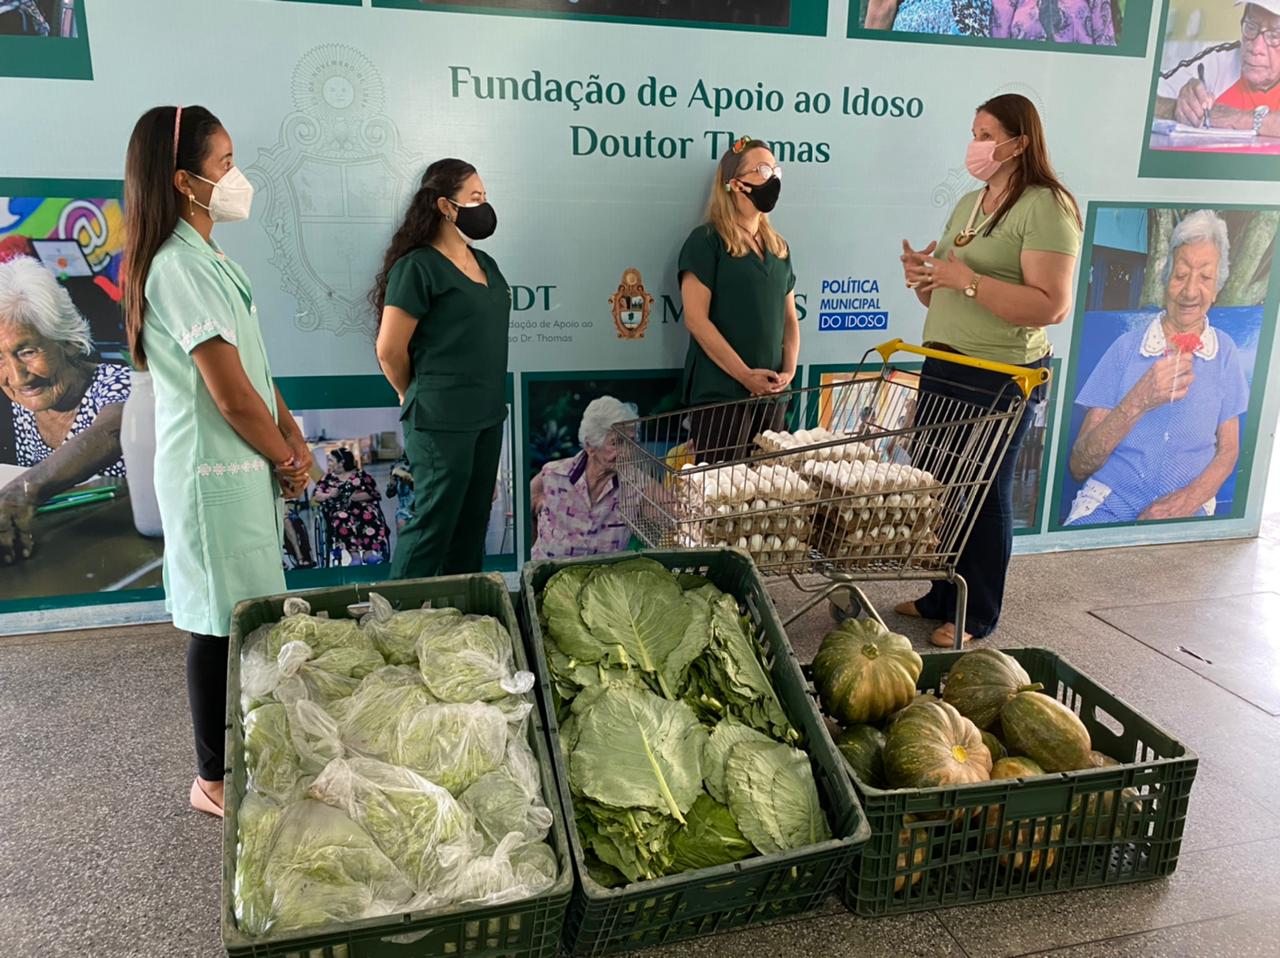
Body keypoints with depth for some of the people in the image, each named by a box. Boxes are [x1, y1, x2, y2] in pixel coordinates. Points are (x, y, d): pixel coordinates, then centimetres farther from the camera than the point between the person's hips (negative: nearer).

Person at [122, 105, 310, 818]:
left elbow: (256, 363, 15)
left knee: (243, 617, 17)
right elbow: (231, 393, -20)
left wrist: (292, 435, 3)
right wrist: (289, 462, -6)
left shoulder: (211, 260, 12)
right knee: (225, 624, 1)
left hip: (246, 466, 9)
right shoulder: (181, 269, -19)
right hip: (215, 472, -9)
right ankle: (216, 780, 18)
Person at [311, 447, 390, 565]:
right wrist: (328, 495, -7)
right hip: (339, 510, 1)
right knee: (342, 520, -36)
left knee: (370, 515, -36)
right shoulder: (328, 477, 18)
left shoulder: (361, 474, 9)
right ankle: (354, 554, -39)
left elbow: (373, 493, -1)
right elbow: (315, 497, 13)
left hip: (362, 507, -1)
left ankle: (369, 552, -37)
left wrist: (355, 497, -15)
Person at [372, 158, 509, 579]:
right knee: (433, 525, 0)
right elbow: (389, 350, -12)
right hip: (441, 421, -8)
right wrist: (417, 396, 3)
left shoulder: (485, 264, 13)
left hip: (487, 416, 8)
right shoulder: (418, 267, -12)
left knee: (472, 525, 14)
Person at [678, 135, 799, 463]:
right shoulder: (706, 240, -5)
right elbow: (696, 319, -13)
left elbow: (789, 317, 18)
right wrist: (745, 375, -15)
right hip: (721, 392, -6)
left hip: (772, 393, 7)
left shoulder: (778, 247, 16)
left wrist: (789, 370, 0)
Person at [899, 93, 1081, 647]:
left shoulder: (1045, 207, -11)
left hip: (1000, 377, -8)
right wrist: (923, 276, -1)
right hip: (943, 367, 8)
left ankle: (977, 618, 18)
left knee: (983, 495, 2)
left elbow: (1053, 307, -21)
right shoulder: (969, 204, 15)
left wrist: (966, 279, -24)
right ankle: (941, 598, 28)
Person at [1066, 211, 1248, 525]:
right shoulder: (1127, 347, 1)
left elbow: (1228, 451, 12)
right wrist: (1138, 402, -20)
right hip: (1109, 504, -2)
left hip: (1186, 510, 2)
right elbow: (1078, 468, -5)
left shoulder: (1225, 352, 8)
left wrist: (1190, 498, -9)